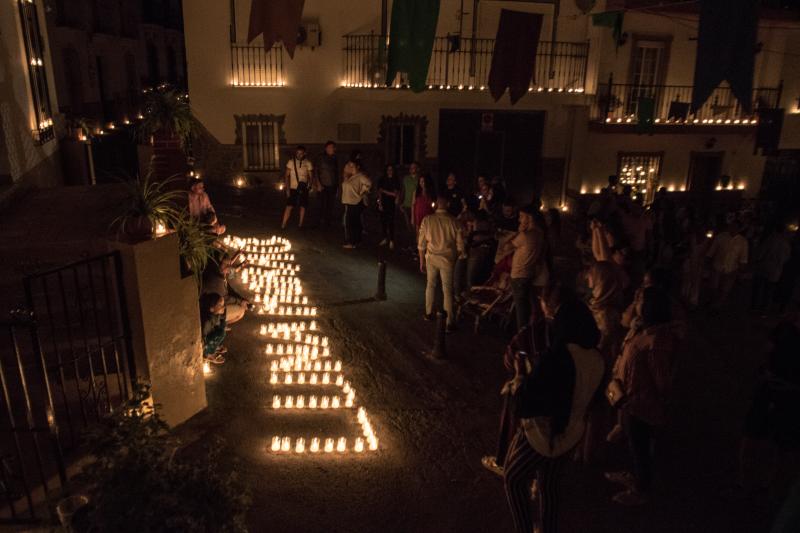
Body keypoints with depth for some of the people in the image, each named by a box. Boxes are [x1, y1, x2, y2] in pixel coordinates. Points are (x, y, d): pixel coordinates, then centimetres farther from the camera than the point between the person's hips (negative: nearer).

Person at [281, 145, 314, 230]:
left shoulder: (308, 163, 0)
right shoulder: (291, 162, 0)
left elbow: (311, 176, 2)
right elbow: (286, 175, 1)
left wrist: (310, 185, -18)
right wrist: (287, 188, -7)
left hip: (303, 189, 1)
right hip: (292, 188, -1)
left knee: (302, 207, 4)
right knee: (289, 206, -6)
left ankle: (300, 224, 17)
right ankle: (283, 225, -3)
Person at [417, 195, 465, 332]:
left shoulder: (427, 220, -6)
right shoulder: (453, 221, -10)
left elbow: (421, 244, -2)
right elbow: (459, 244, -5)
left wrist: (422, 261, 9)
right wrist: (458, 258, 12)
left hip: (431, 257, 2)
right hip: (447, 258, -2)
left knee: (430, 285, 23)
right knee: (447, 290, 5)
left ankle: (428, 313, 36)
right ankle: (450, 322, 7)